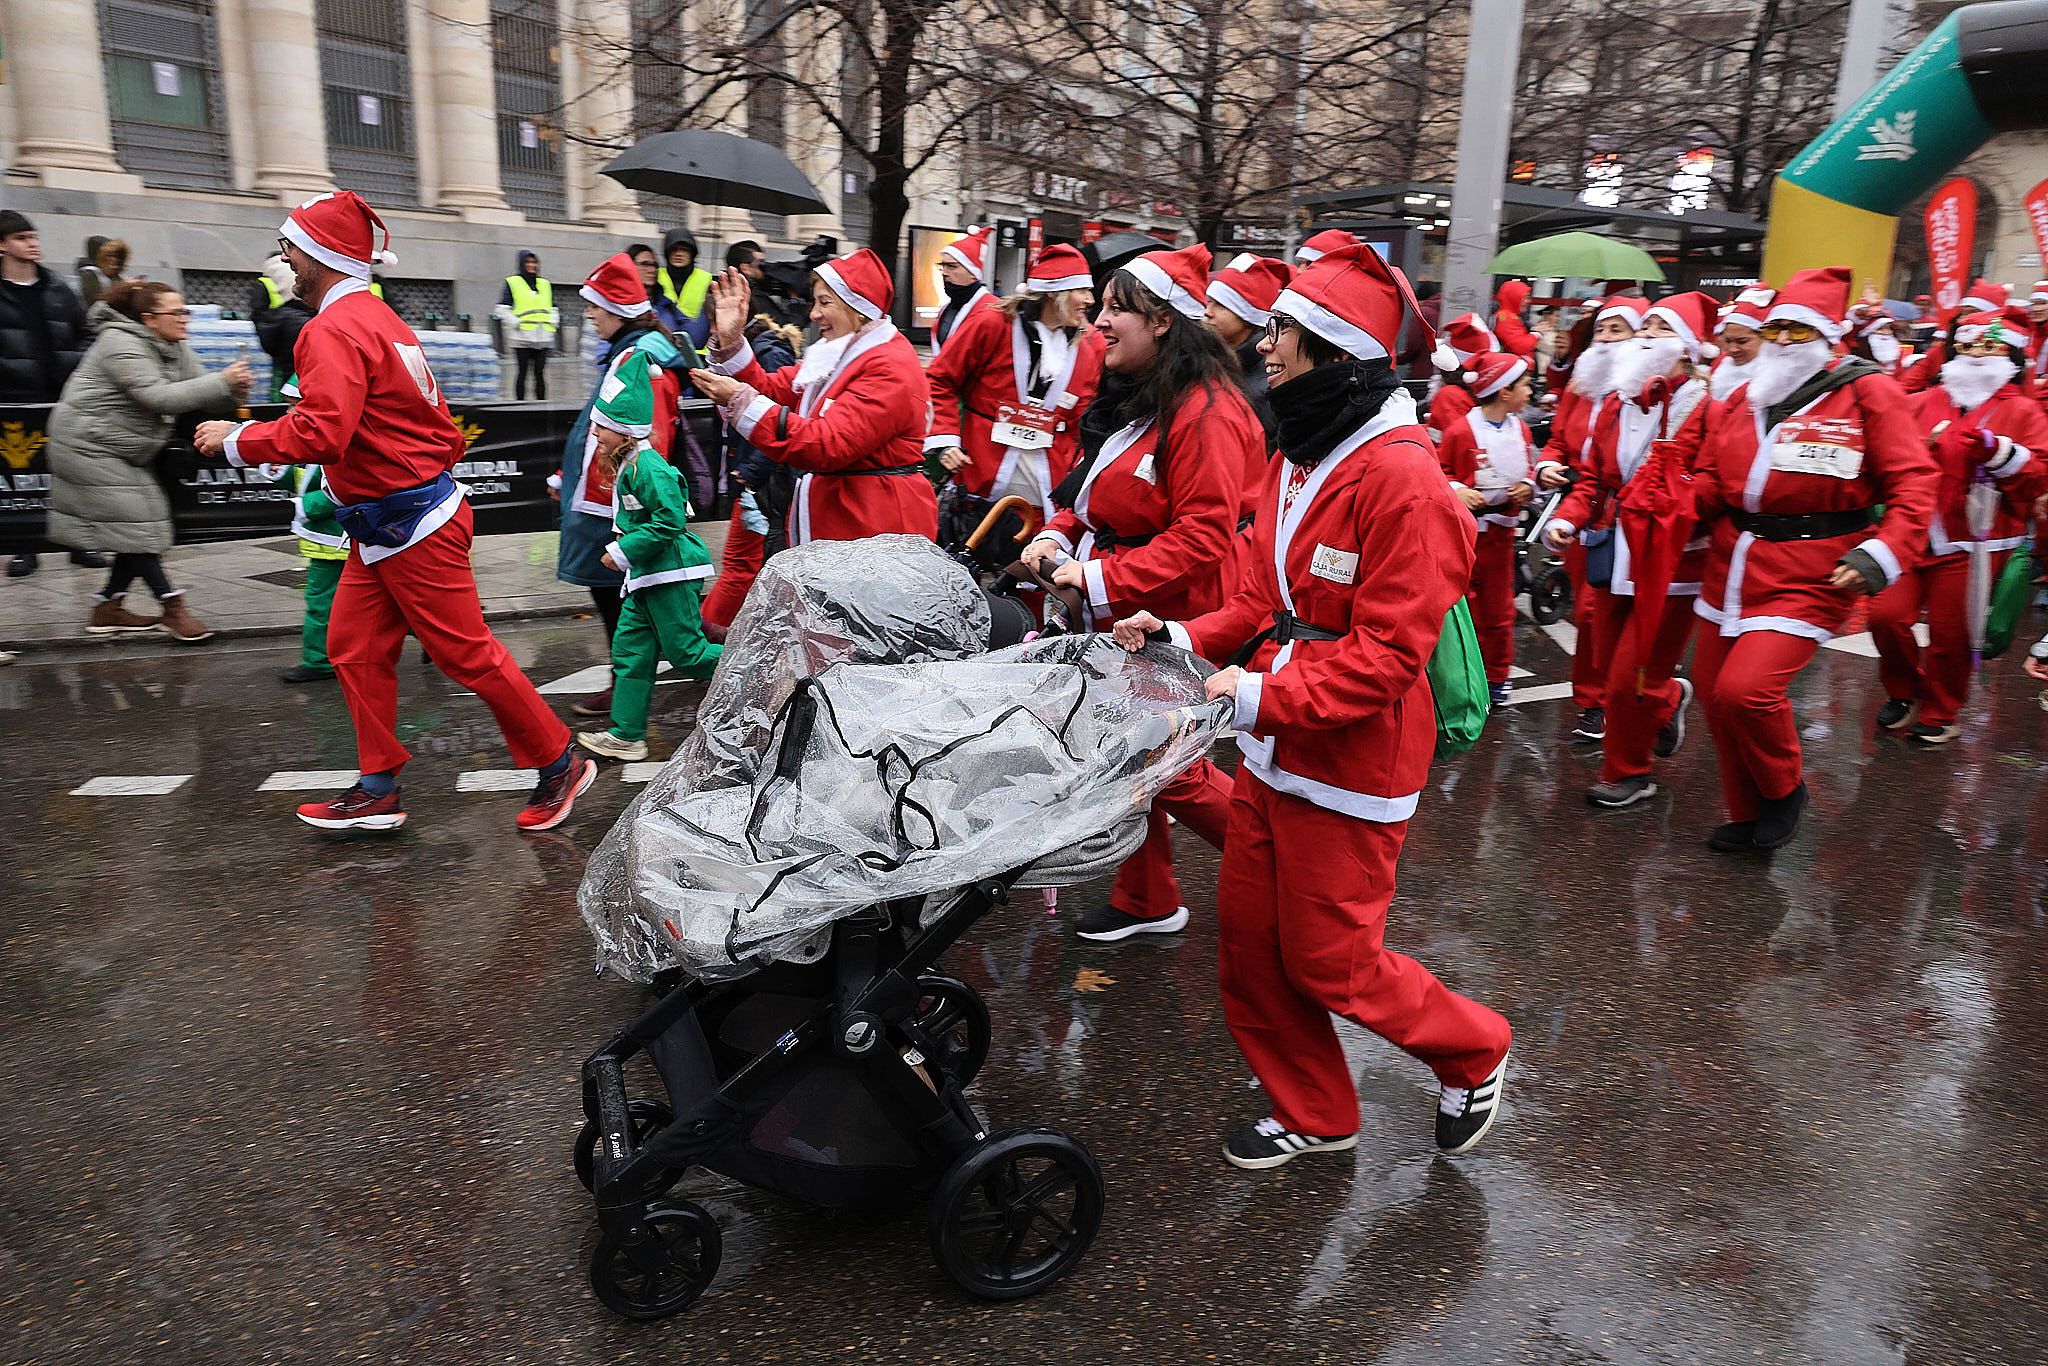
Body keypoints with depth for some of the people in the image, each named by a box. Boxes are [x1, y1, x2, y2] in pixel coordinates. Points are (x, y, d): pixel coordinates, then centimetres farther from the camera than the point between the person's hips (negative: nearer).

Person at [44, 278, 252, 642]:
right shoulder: (122, 345, -21)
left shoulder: (175, 348, 6)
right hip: (88, 446, -9)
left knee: (143, 526, 6)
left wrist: (235, 389, -21)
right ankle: (172, 608, -8)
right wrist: (221, 381, -34)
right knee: (133, 525, -10)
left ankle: (108, 608, 14)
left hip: (128, 451, 9)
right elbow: (159, 397, -31)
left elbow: (202, 394, 1)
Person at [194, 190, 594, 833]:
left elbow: (320, 433, -28)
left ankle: (560, 764, 9)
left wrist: (236, 439, -14)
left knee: (466, 653, -3)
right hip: (381, 530, 10)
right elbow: (444, 428, 16)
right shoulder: (380, 319, 16)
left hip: (410, 528, -10)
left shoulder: (334, 329, -16)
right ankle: (379, 790, 18)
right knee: (354, 646, 11)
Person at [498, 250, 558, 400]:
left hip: (543, 337, 4)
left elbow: (553, 308, 24)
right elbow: (502, 309, -1)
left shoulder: (545, 283, 18)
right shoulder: (512, 282, 3)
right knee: (523, 371, -3)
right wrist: (516, 324, -11)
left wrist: (553, 323, 7)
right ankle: (520, 403, 1)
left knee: (540, 372, 4)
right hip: (522, 336, -4)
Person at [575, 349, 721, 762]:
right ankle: (626, 735, 13)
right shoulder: (627, 464, 13)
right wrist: (624, 546, 13)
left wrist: (624, 550, -19)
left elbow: (669, 520, -24)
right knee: (630, 648, 9)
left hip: (672, 574, -10)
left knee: (687, 654, -5)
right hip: (648, 575, 11)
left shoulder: (647, 466, -18)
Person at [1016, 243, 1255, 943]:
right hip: (1113, 618, 9)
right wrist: (1059, 537, 1)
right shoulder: (1128, 399, 12)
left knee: (1171, 770, 2)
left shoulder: (1205, 412, -19)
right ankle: (1146, 900, 31)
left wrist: (1101, 579, -26)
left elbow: (1201, 537, -25)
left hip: (1167, 624, -9)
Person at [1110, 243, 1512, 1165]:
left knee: (1331, 962, 5)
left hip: (1348, 770, -9)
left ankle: (1474, 1055, 34)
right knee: (1249, 938, 13)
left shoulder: (1401, 479, -19)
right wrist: (1184, 640, -1)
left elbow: (1386, 654, -23)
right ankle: (1313, 1117, 34)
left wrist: (1261, 695, -28)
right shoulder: (1299, 456, 10)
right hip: (1272, 752, 9)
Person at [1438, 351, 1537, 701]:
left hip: (1502, 529, 6)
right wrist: (1456, 490, -24)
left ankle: (1497, 675, 26)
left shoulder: (1520, 429, 5)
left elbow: (1528, 468, 16)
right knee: (1465, 604, 2)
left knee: (1499, 606, 14)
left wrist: (1528, 486, -4)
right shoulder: (1461, 430, -15)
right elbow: (1441, 471, -7)